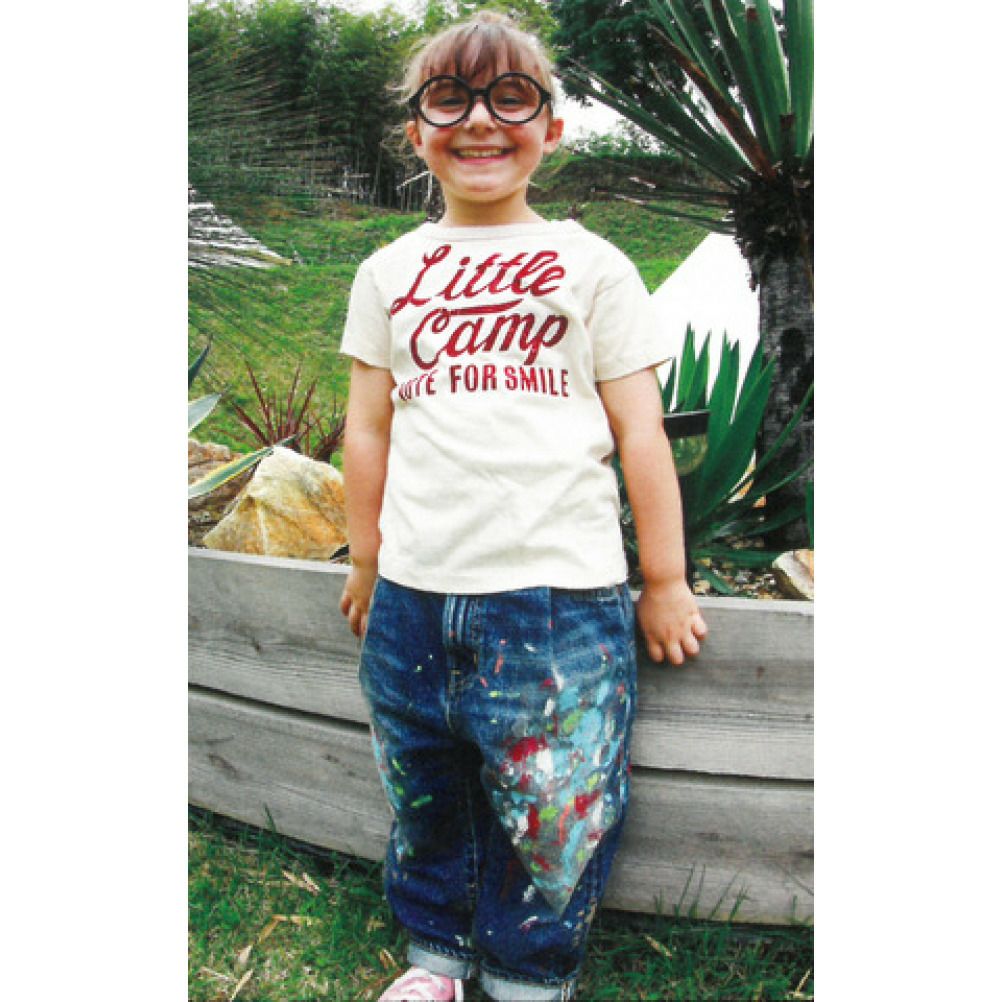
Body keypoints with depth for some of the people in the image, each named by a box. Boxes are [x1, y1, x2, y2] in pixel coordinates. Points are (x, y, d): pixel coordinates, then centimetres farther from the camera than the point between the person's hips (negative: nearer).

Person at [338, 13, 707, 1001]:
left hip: (562, 594, -2)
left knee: (553, 814, 3)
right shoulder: (390, 272, 12)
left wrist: (666, 582, 4)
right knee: (424, 800, 16)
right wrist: (365, 565, 16)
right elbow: (368, 430, 14)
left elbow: (640, 434, 4)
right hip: (415, 594, 3)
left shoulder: (593, 265, 5)